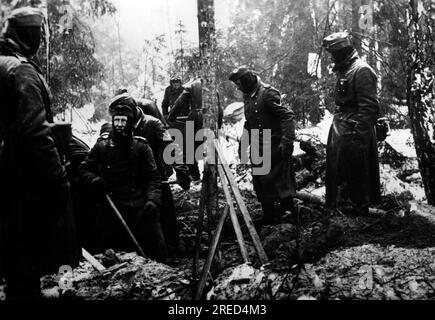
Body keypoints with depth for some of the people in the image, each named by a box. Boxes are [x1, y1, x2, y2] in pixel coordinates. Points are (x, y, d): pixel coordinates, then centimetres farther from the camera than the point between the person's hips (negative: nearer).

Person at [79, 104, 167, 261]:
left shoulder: (141, 147, 7)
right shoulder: (101, 146, 10)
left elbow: (153, 177, 3)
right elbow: (84, 169, 18)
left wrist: (153, 199, -12)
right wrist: (94, 179, -4)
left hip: (140, 205, -1)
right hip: (111, 205, 1)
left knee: (157, 248, -7)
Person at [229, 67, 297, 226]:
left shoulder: (268, 94, -17)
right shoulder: (247, 96, 11)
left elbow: (288, 116, -21)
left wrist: (286, 141, -27)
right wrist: (243, 144, 19)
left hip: (273, 147, -9)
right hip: (258, 148, 9)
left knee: (278, 180, -3)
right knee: (259, 183, 12)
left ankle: (287, 210, 11)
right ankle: (269, 215, 22)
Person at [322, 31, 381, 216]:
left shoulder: (361, 71, -15)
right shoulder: (343, 71, 15)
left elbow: (369, 107, -21)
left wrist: (359, 134, -24)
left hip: (354, 132, -10)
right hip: (340, 131, 10)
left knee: (355, 172, -3)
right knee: (338, 170, 16)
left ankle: (359, 208, 9)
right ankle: (340, 206, 29)